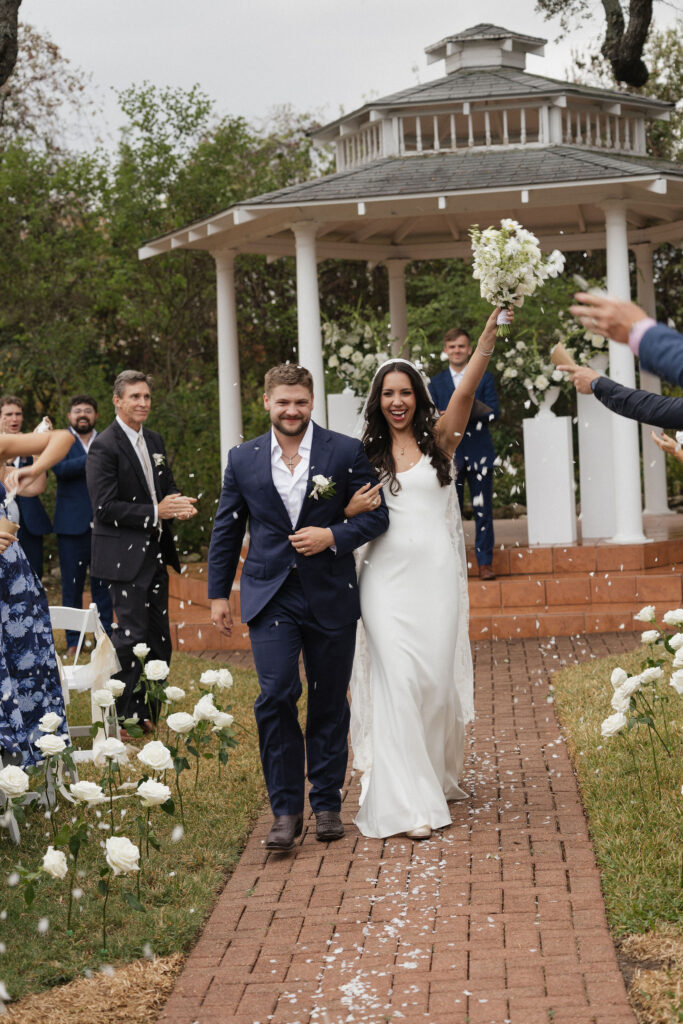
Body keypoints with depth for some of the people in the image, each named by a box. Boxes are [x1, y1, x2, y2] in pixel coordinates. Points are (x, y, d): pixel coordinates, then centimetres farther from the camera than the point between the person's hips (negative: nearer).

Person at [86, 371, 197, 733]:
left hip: (156, 553, 8)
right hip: (125, 557, -8)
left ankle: (150, 713, 21)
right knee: (132, 635, -7)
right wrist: (156, 512, -20)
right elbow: (105, 508, -18)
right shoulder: (104, 447, -12)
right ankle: (129, 717, 3)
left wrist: (179, 504, -2)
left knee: (159, 639, 11)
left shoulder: (154, 440, 13)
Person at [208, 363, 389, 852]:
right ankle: (286, 810, -1)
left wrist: (333, 536, -15)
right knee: (275, 697, -10)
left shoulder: (346, 452, -1)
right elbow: (227, 531, 11)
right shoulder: (243, 459, 5)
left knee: (330, 703, 8)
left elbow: (377, 515, 1)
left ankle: (327, 803, 21)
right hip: (271, 597, 0)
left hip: (331, 597, 0)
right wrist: (219, 593, 10)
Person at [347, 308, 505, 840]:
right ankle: (408, 801, -6)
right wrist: (352, 511, -10)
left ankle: (438, 773, 30)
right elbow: (349, 512, 14)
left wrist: (489, 336, -25)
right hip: (387, 579, 0)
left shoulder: (439, 439, 4)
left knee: (438, 676, 5)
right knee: (398, 679, -7)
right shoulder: (367, 454, 8)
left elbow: (467, 387, -11)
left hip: (437, 575, 0)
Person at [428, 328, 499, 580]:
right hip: (449, 455, 1)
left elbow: (493, 413, 0)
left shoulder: (484, 378, 9)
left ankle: (484, 562, 4)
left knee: (483, 510, -1)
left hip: (479, 454, -1)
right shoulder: (436, 382, 12)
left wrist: (466, 414, -17)